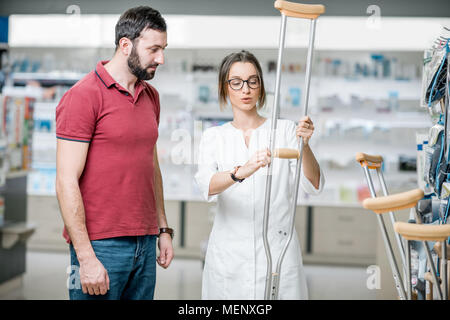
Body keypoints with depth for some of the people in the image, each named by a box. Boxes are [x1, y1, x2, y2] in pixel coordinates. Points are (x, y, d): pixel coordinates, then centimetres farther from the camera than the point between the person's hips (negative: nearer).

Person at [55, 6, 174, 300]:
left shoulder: (150, 96, 13)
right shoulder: (83, 96, -10)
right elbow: (67, 182, -14)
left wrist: (163, 230, 16)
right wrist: (86, 258, -17)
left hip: (144, 243, 7)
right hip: (100, 246, -6)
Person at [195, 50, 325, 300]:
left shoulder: (284, 130, 4)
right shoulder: (213, 137, 7)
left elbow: (314, 186, -7)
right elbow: (206, 186, -13)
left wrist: (304, 145, -25)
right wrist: (241, 172, -33)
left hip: (277, 250, -1)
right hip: (228, 254, 1)